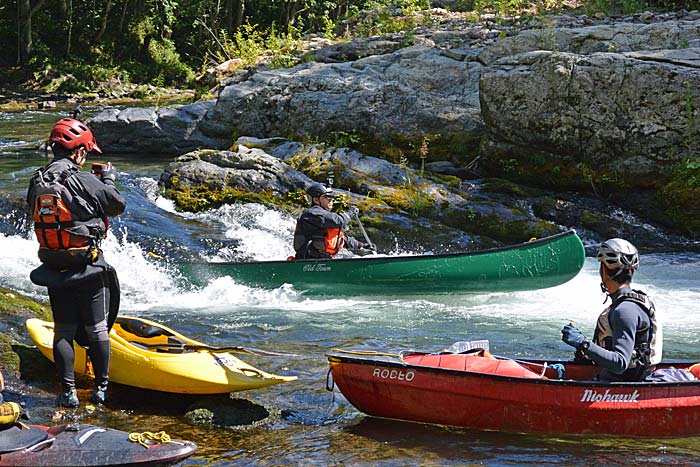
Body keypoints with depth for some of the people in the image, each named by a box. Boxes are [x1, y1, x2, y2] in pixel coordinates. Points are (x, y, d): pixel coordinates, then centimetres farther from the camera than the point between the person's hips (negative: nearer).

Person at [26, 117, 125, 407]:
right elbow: (118, 205, -6)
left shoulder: (37, 183, 0)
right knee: (97, 328, 9)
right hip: (87, 267, -4)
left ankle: (68, 392, 11)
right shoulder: (85, 183, -17)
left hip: (53, 269, 4)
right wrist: (108, 180, 14)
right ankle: (100, 388, 16)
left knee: (63, 331, 11)